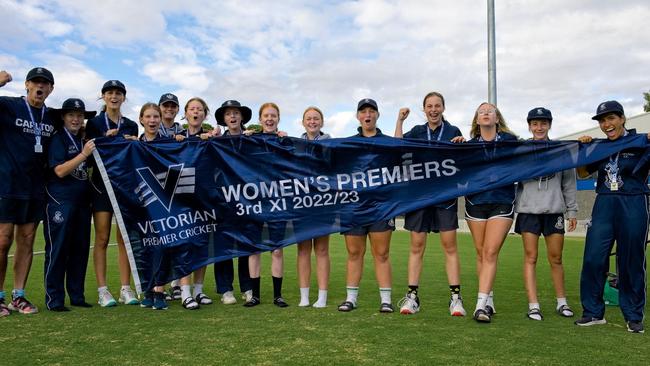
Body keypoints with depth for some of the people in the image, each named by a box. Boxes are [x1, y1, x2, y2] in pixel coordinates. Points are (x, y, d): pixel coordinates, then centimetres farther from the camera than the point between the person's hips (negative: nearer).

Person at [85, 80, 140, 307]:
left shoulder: (131, 126, 13)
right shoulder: (94, 123, 4)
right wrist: (105, 139, -16)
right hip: (102, 184, -2)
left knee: (125, 238, 3)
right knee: (102, 239, -1)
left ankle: (126, 289, 8)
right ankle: (102, 290, 3)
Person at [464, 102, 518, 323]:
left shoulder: (509, 140, 4)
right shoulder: (470, 144, 9)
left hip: (502, 203, -2)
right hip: (476, 202, 2)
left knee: (490, 252, -11)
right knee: (481, 253, 6)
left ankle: (481, 304, -13)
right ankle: (489, 300, 19)